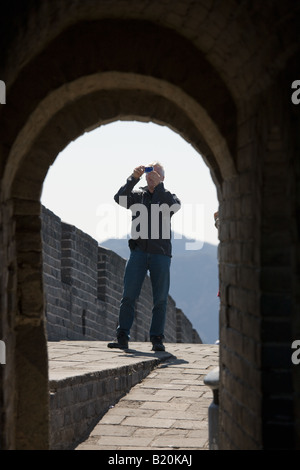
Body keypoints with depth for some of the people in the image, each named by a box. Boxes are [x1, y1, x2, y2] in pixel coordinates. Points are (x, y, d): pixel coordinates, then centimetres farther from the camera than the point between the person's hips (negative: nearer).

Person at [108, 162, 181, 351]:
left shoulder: (168, 196, 12)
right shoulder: (137, 196, 13)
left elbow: (175, 206, -11)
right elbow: (120, 198, -6)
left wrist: (158, 186, -18)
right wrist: (134, 178, -16)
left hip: (161, 253, 0)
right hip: (139, 252, 0)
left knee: (160, 299, -1)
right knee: (129, 296, -7)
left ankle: (157, 339, 4)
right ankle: (122, 338, -5)